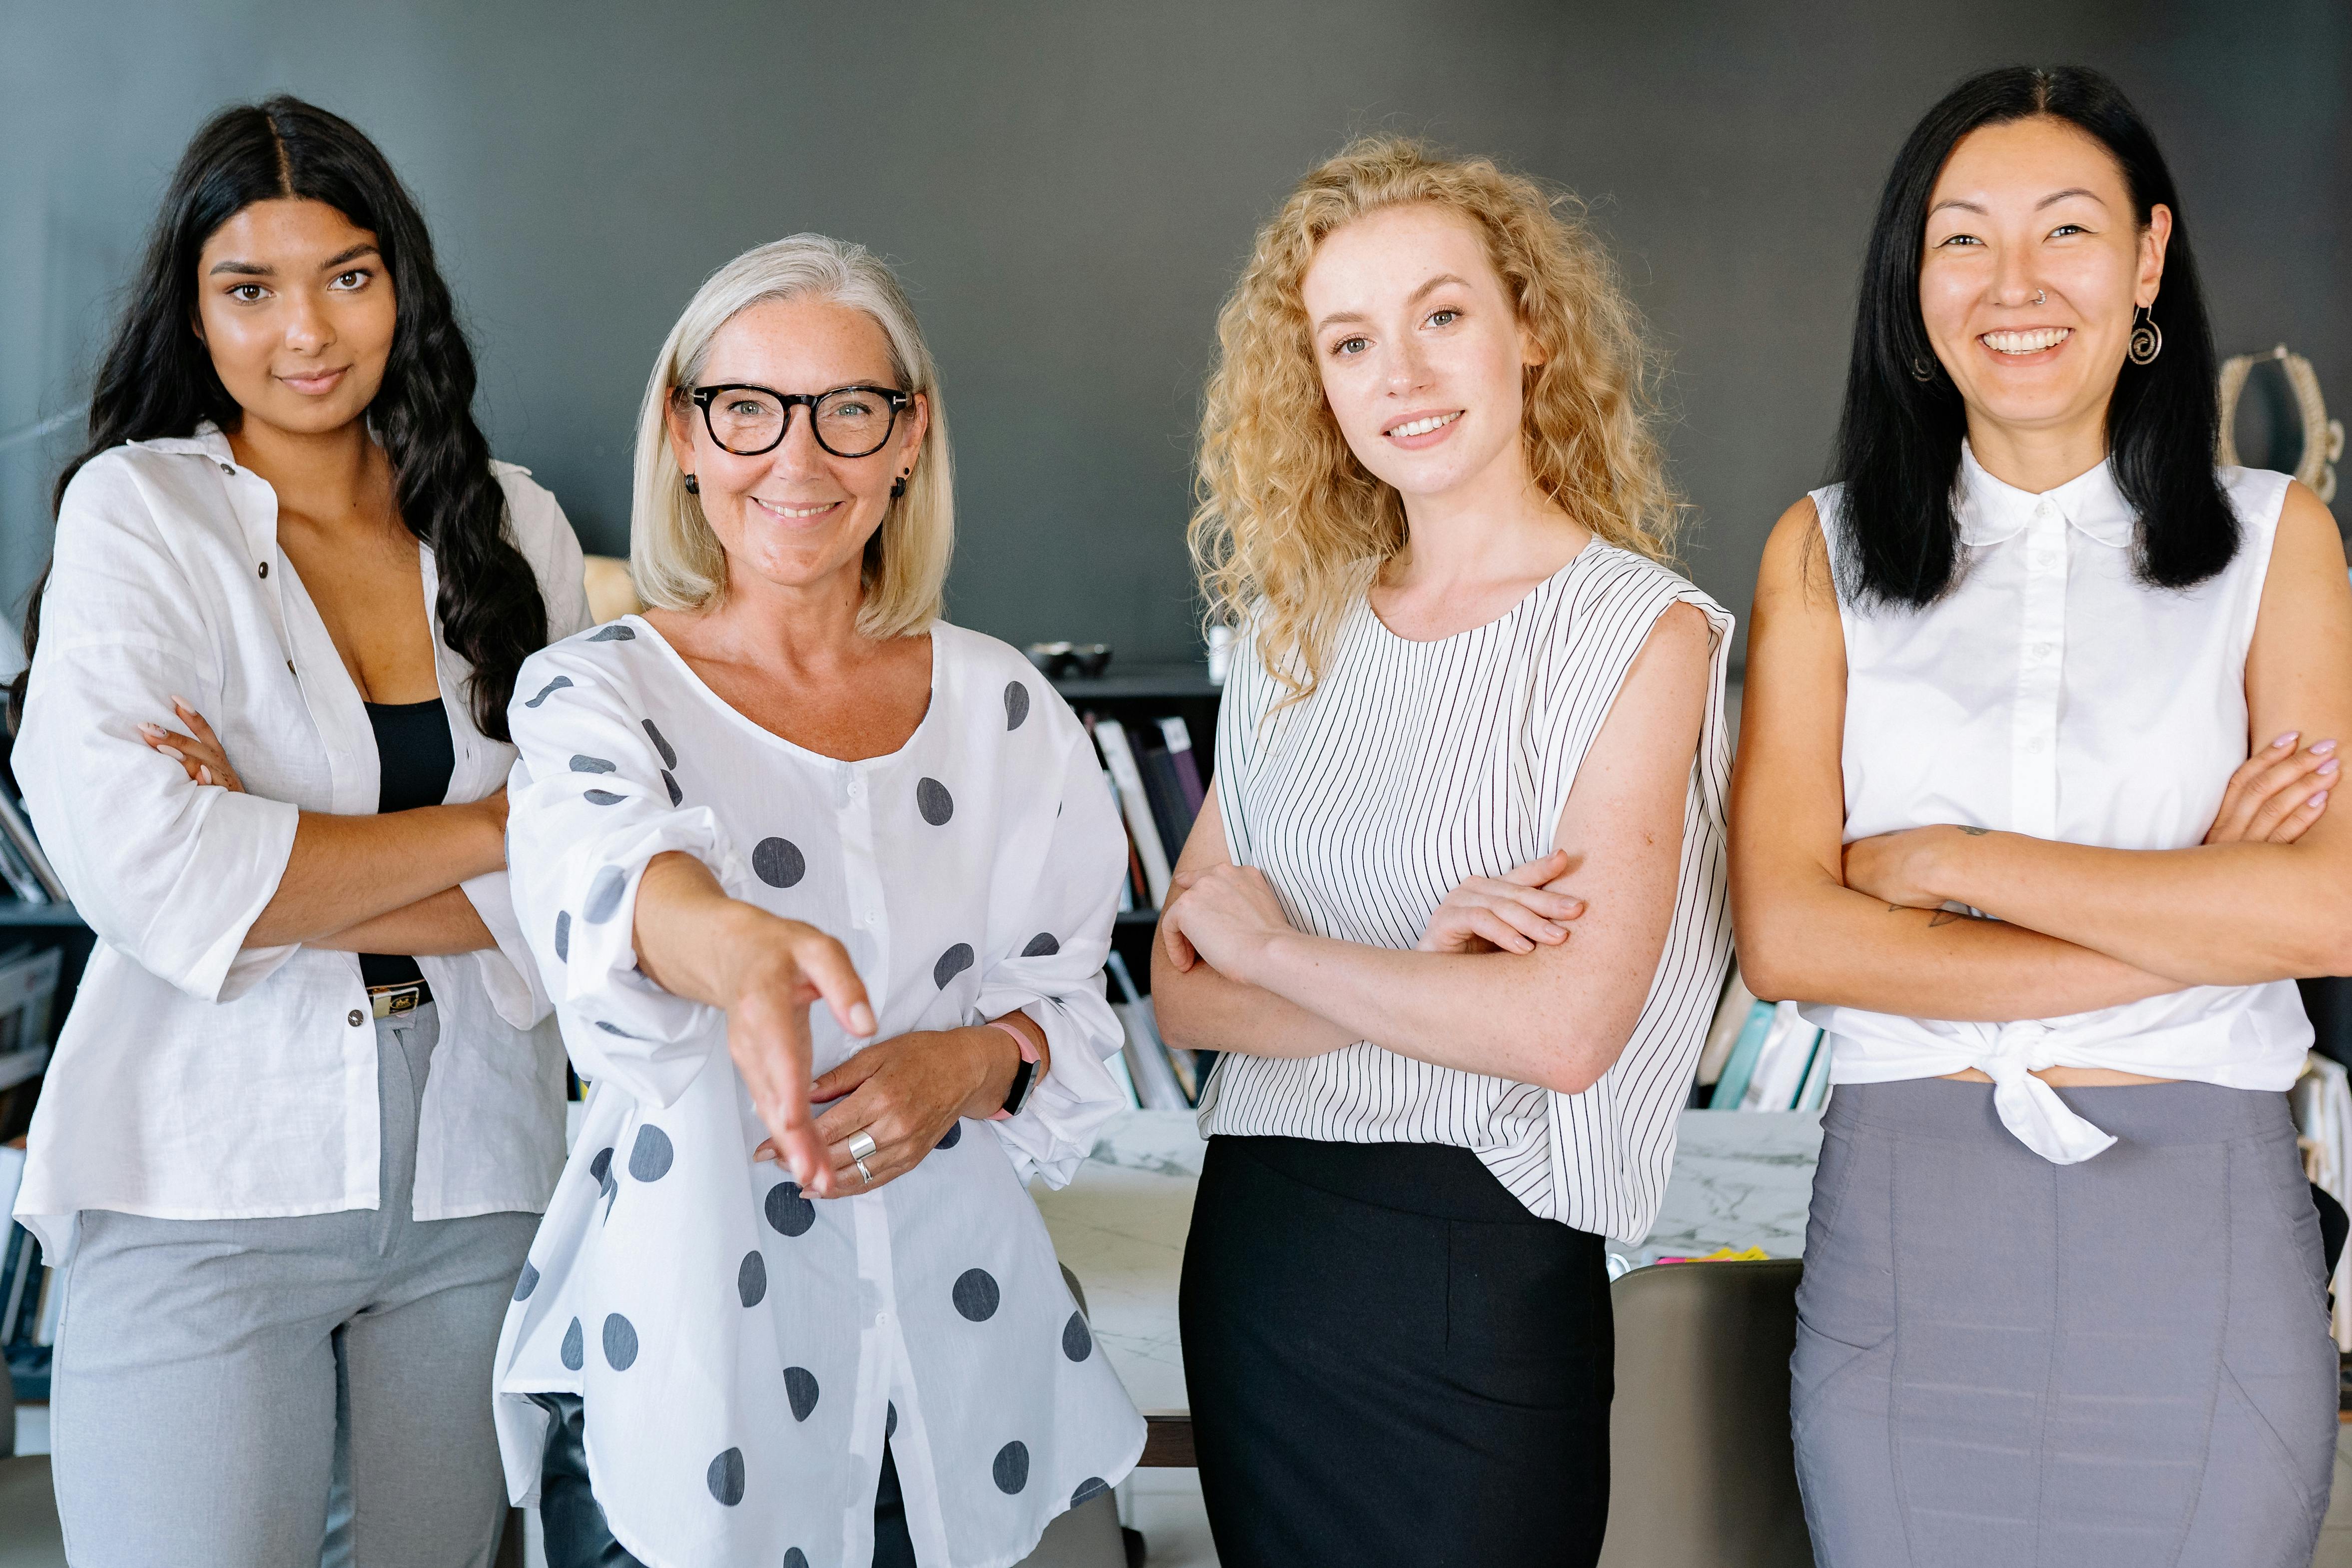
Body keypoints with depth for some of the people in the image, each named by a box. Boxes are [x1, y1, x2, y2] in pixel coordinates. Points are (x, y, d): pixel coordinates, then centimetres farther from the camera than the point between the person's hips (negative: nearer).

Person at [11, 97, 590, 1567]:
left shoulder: (511, 525, 5)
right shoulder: (139, 512, -4)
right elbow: (151, 875, -18)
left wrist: (278, 869, -14)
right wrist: (485, 831, -10)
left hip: (470, 1165, 4)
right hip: (205, 1181, -3)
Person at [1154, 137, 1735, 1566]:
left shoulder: (1638, 630, -9)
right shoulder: (1299, 630, 6)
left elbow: (1565, 1030, -20)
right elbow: (1185, 990, 0)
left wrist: (1276, 946, -8)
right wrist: (1418, 974, -16)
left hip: (1477, 1274, -5)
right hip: (1249, 1238, 5)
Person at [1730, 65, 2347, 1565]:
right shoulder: (1824, 552, 5)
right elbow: (1787, 935, -7)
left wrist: (1947, 859, -10)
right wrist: (2194, 915, -11)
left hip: (2204, 1226, 0)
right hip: (1905, 1225, 1)